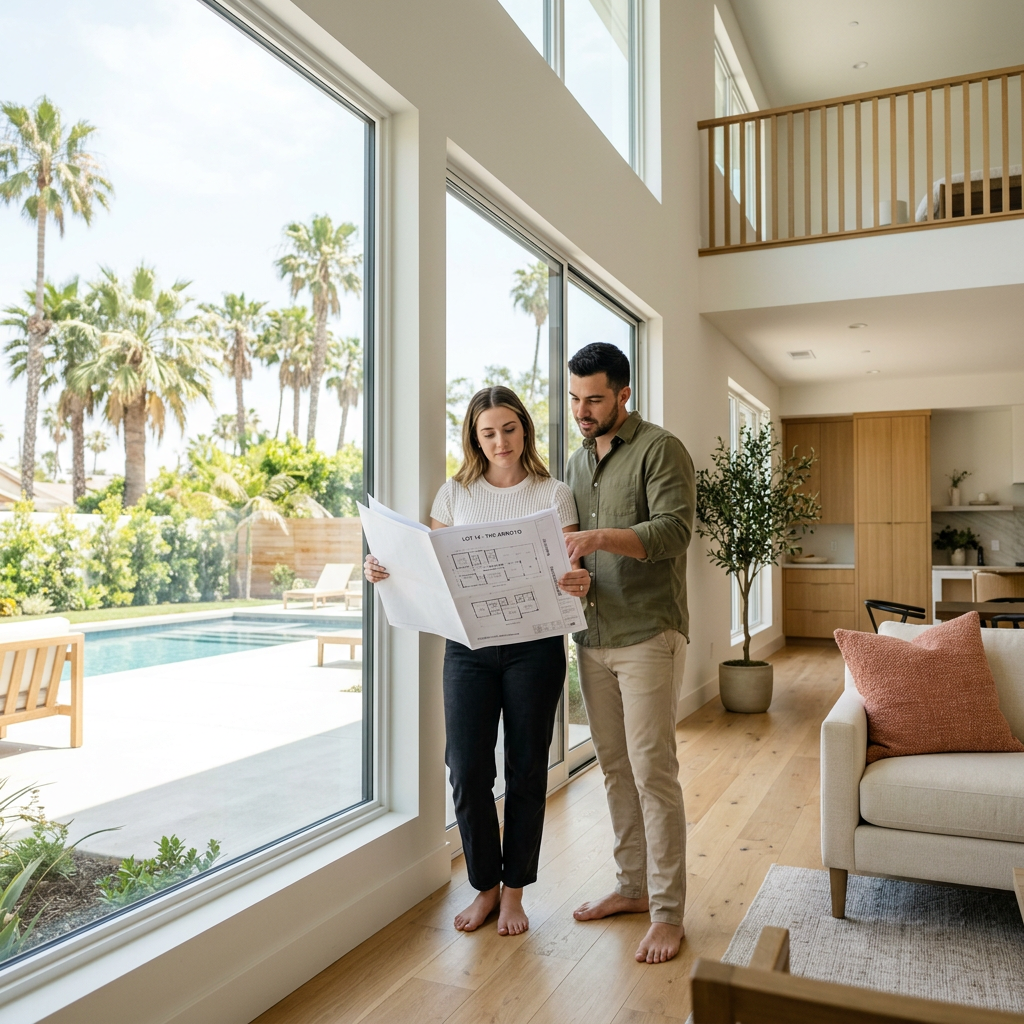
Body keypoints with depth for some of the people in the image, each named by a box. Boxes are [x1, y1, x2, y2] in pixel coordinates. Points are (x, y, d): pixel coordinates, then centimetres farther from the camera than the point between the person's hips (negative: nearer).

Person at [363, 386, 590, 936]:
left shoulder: (553, 494, 2)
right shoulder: (455, 493, 8)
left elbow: (568, 570, -3)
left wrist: (578, 584, -26)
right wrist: (385, 570, -11)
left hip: (534, 646, -1)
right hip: (468, 647, 2)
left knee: (526, 771, 7)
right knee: (467, 771, 1)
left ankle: (514, 890, 27)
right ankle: (485, 886, 24)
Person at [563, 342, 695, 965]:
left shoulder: (660, 449, -6)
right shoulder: (579, 461, 16)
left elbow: (675, 529, -20)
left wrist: (602, 538, -33)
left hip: (649, 637, -7)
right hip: (594, 638, 7)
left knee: (653, 773, -4)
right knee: (616, 769, 14)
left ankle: (668, 913, 9)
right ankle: (633, 886, 29)